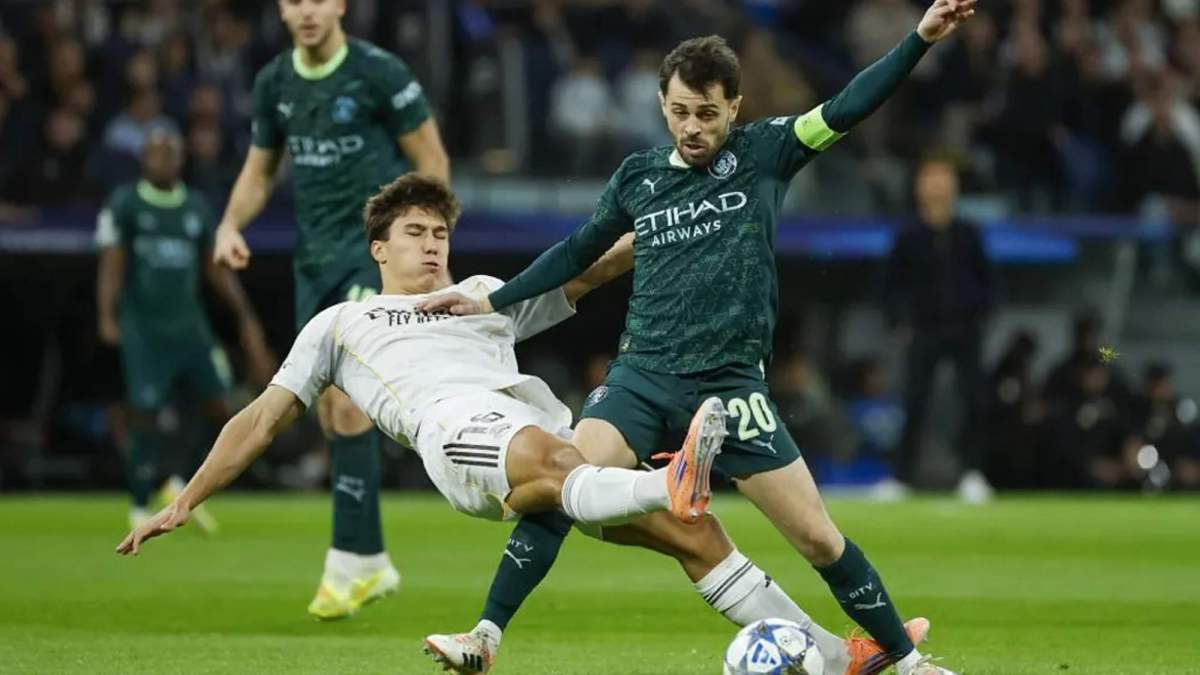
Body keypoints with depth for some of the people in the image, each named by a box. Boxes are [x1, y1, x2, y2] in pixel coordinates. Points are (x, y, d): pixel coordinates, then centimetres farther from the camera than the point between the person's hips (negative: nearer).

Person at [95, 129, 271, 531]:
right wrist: (107, 317, -19)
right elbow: (111, 267, -6)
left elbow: (216, 269, 16)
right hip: (143, 329, -4)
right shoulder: (124, 205, -1)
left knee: (220, 409, -2)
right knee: (144, 414, -8)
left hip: (189, 327, 4)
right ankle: (140, 508, 2)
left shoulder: (197, 208, 11)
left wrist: (246, 317, 13)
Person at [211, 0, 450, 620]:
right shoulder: (274, 83, 7)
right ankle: (373, 565, 15)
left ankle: (350, 559, -13)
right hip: (314, 259, 6)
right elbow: (260, 168, 18)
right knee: (332, 416, 5)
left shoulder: (380, 74, -10)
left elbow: (431, 160, -4)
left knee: (347, 400, -17)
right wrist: (231, 224, 0)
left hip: (375, 249, -6)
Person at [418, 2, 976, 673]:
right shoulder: (638, 176, 9)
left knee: (818, 535, -2)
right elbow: (581, 251, 23)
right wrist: (491, 302, 22)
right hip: (643, 374, 2)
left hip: (731, 384, -2)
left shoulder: (763, 153, 1)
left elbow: (847, 109, -9)